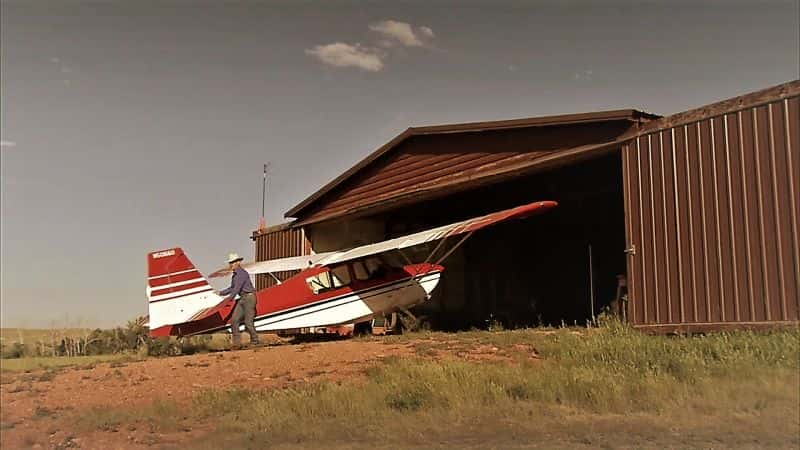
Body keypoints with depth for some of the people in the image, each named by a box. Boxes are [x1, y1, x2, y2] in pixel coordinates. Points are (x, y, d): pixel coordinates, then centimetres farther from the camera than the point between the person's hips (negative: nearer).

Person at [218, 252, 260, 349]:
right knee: (234, 320, 0)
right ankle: (237, 343, 2)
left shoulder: (242, 273, -15)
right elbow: (232, 288, 25)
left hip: (249, 297, -9)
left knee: (248, 321, -7)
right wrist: (221, 293, 22)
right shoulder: (235, 275, 14)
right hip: (242, 298, 9)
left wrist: (230, 298, -23)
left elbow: (237, 287, -21)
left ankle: (254, 340, 9)